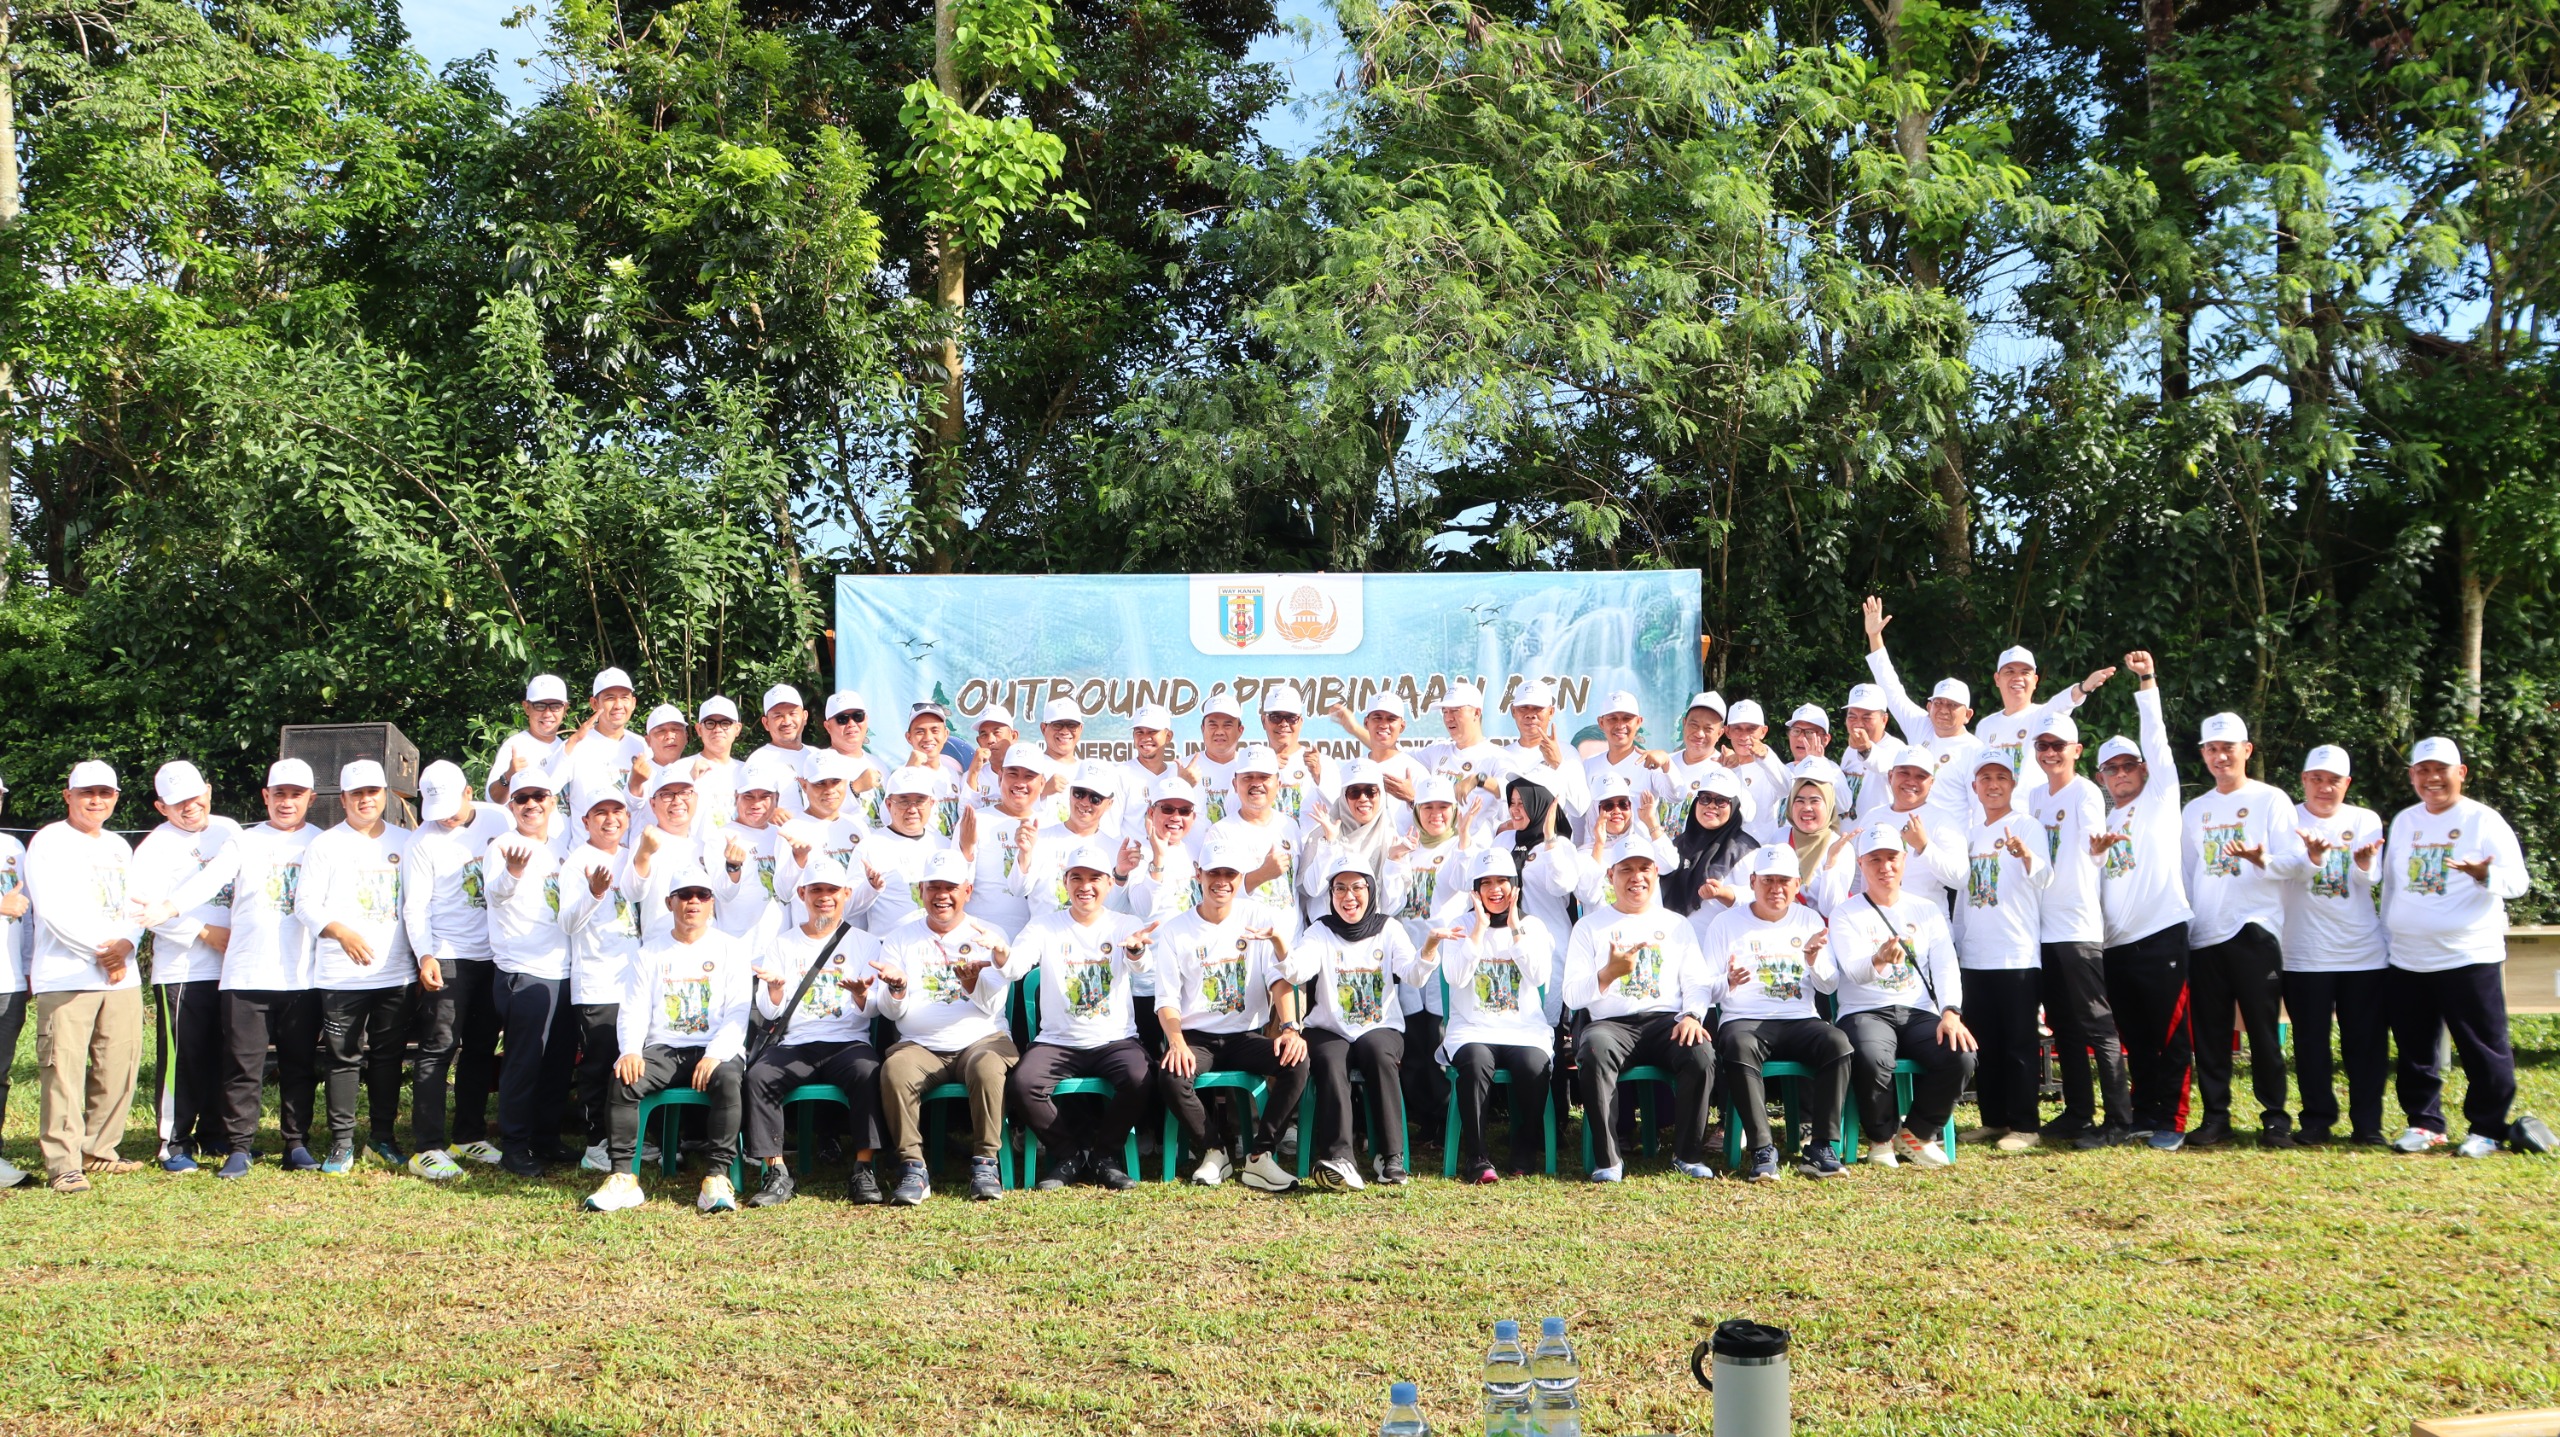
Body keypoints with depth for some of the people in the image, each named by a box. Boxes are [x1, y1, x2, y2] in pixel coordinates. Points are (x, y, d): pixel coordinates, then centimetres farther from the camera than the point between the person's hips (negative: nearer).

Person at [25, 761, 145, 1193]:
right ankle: (63, 1164, -6)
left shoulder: (120, 846, 20)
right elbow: (53, 910, -11)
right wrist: (102, 947, -13)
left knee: (119, 1067, 5)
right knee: (64, 1070, -8)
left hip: (123, 975, 6)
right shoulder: (49, 842, -1)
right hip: (66, 976, -6)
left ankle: (99, 1150, 16)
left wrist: (125, 943, -5)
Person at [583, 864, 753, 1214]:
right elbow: (634, 1008, 6)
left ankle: (717, 1178, -33)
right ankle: (623, 1178, -26)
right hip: (663, 1049, 2)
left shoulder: (730, 949, 8)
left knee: (728, 1079, -35)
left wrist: (715, 1055, -20)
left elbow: (738, 1012, -2)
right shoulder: (651, 952, 16)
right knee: (624, 1078, -28)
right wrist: (631, 1050, -15)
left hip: (715, 1049, -2)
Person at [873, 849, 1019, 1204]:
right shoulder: (899, 938, 11)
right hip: (920, 1046, 1)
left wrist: (972, 979, -23)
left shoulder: (988, 936, 8)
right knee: (894, 1071, -31)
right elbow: (891, 1011, 6)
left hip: (981, 1040, -1)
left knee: (988, 1068, -35)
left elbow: (993, 1006, -3)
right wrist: (897, 988, -17)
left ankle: (984, 1163, -22)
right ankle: (913, 1168, -23)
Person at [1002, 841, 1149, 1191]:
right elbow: (1016, 968, -12)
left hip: (1115, 1040, -1)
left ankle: (1103, 1154, -3)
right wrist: (1002, 958, -37)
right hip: (1057, 1041, 1)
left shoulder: (1125, 925, 4)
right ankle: (1069, 1154, 0)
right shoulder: (1046, 926, 5)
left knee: (1139, 1079, -31)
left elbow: (1140, 965, -18)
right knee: (1023, 1084, -27)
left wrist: (1137, 951, -44)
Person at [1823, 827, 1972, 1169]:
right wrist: (1877, 960, -36)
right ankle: (1881, 1138, -6)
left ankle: (1916, 1134, -1)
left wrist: (1951, 1012, -15)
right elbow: (1853, 970, -11)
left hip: (1919, 1012, 3)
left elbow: (1946, 967, 4)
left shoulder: (1927, 911, 16)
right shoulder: (1846, 914, 5)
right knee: (1872, 1060, -37)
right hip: (1865, 1012, -3)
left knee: (1961, 1056, -26)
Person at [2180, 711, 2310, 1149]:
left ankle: (2275, 1117, 5)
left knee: (2263, 1029, -2)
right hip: (2204, 935, 5)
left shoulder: (2271, 800, 1)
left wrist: (2261, 860, -27)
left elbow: (2296, 861, -7)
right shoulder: (2195, 809, 16)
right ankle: (2215, 1116, 11)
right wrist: (2182, 924, 12)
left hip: (2255, 932, -5)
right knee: (2210, 1033, 5)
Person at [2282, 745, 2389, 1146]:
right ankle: (2317, 1119, 14)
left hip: (2364, 952, 2)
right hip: (2305, 956, -2)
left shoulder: (2366, 820, 7)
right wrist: (2313, 855, -38)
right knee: (2311, 1041, 2)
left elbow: (2370, 879, -7)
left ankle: (2367, 1123, 13)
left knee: (2367, 1041, 4)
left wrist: (2364, 861, -30)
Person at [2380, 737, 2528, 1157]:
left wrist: (2484, 875, -31)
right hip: (2408, 960, 5)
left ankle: (2487, 1129, 10)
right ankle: (2424, 1122, 20)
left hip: (2469, 958, -5)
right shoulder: (2404, 821, 12)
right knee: (2415, 1049, 10)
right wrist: (2386, 933, 17)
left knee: (2483, 1049, 0)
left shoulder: (2484, 820, -4)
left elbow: (2517, 880, -11)